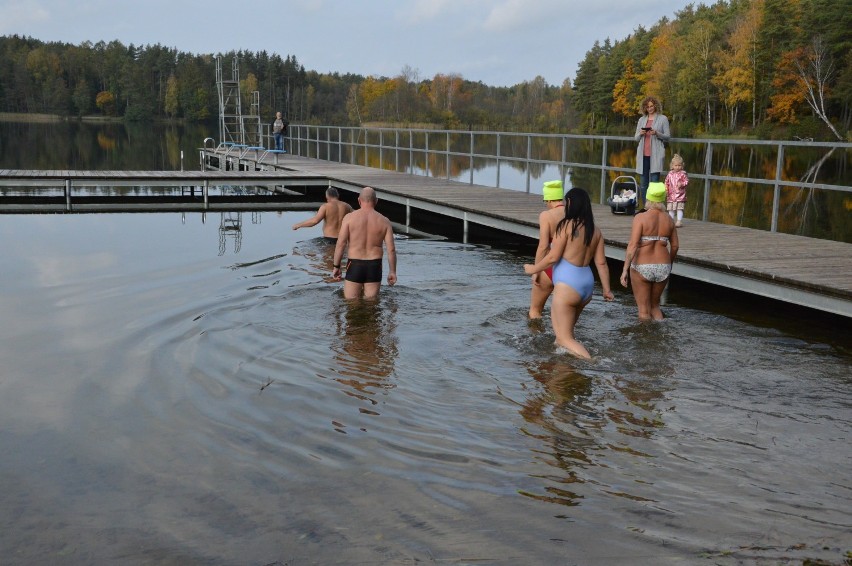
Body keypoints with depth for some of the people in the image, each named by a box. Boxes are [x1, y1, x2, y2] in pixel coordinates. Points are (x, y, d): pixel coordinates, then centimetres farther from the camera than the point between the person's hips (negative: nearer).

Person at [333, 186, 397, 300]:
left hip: (355, 265, -2)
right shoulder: (384, 221, 1)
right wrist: (392, 271, 7)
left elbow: (341, 244, -8)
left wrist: (336, 266, 0)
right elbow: (391, 249, -2)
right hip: (375, 266, 2)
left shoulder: (349, 218, -4)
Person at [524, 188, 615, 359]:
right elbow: (601, 263, 7)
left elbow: (553, 257, -11)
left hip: (568, 283, -8)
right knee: (564, 330, 26)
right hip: (587, 283, 8)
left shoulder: (567, 225, -11)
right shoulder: (595, 231, 7)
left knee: (566, 338, -5)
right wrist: (606, 289, 13)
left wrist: (533, 269, 4)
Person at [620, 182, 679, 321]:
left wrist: (625, 270, -17)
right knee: (655, 305, 23)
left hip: (642, 268, -4)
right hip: (663, 268, 5)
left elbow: (633, 245, -18)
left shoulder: (641, 218, -11)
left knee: (644, 310, 7)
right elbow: (674, 246, 10)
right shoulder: (668, 219, 3)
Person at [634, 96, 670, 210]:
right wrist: (640, 133, -5)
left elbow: (667, 136, 3)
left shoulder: (663, 119, 5)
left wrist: (656, 133, -15)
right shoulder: (641, 119, 16)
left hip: (655, 154, -4)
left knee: (654, 181, -11)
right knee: (644, 182, 6)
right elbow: (636, 138, 17)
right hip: (643, 154, 4)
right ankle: (644, 207, 11)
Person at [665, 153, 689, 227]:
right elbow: (667, 182, 12)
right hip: (671, 194, 4)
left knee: (679, 208, -6)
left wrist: (682, 184, -21)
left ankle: (679, 221, -3)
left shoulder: (682, 174, -4)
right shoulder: (670, 174, 7)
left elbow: (686, 181, -3)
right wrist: (666, 190, 3)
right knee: (671, 209, 8)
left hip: (680, 194, -4)